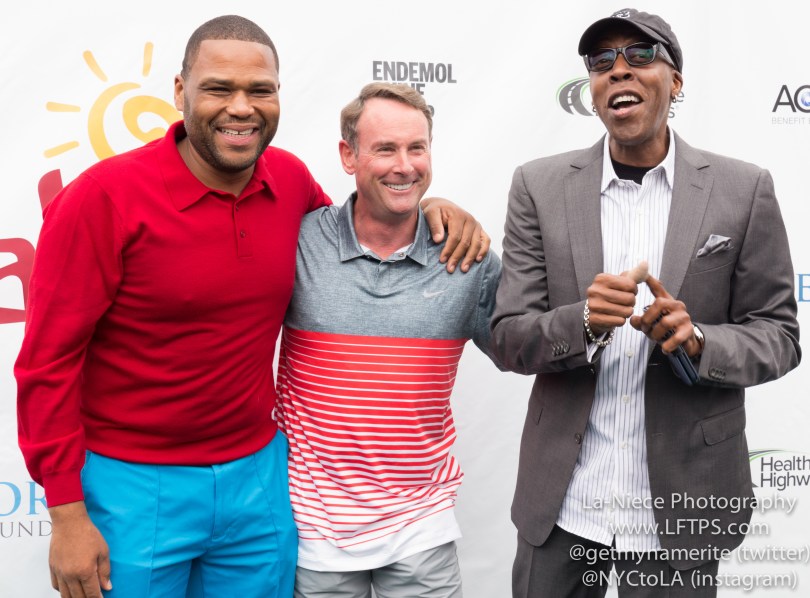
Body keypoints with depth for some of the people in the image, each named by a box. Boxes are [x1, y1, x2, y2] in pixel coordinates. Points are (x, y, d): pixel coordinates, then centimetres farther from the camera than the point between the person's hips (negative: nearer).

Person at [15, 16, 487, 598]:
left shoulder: (290, 178, -3)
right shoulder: (104, 196, -15)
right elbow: (49, 360, -11)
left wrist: (428, 206, 0)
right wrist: (67, 515, -11)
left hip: (258, 474, 4)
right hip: (135, 485, -4)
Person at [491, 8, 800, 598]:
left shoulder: (744, 190, -3)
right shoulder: (540, 186, -2)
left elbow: (778, 336, -1)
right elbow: (510, 338, -3)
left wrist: (695, 340, -20)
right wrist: (583, 323, -23)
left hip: (681, 507, 0)